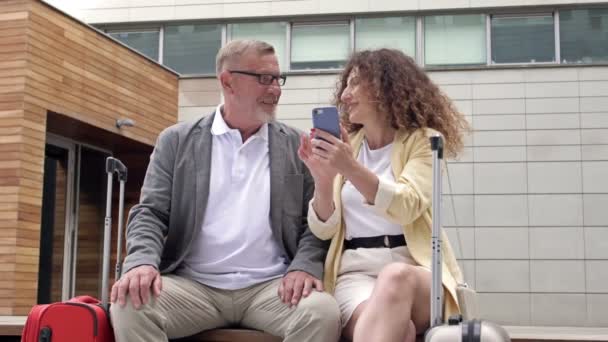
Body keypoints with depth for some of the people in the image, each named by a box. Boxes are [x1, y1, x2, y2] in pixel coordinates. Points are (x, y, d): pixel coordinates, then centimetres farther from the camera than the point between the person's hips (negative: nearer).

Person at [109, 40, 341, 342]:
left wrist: (305, 266, -14)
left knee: (322, 312, -30)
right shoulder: (177, 141, 9)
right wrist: (143, 262, -17)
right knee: (129, 306, -29)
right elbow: (150, 213, 4)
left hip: (271, 286, 0)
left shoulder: (297, 146, 10)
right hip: (193, 285, 0)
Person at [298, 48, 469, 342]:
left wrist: (351, 168, -25)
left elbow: (406, 208, -13)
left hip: (415, 271, -1)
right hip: (355, 271, 1)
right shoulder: (344, 146, 15)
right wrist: (323, 180, -11)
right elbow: (324, 230, 8)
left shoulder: (424, 140, 6)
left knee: (394, 277, -39)